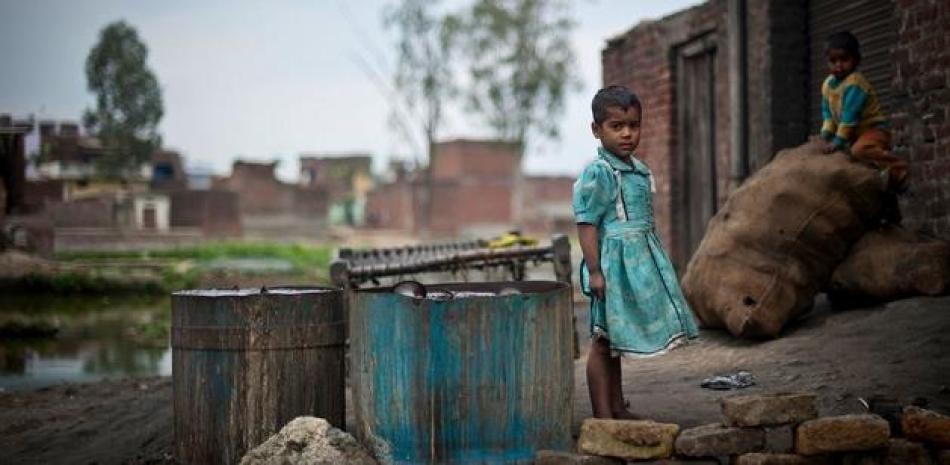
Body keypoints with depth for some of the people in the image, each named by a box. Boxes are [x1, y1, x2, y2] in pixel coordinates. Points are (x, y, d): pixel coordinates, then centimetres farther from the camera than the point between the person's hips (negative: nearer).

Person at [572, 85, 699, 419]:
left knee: (615, 341, 16)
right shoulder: (597, 173, -14)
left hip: (638, 262, 9)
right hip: (612, 261, -9)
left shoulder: (640, 171, 13)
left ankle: (617, 408, 24)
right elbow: (587, 224, -16)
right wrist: (595, 271, -19)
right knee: (603, 341, -3)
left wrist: (654, 264, 23)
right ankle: (602, 415, 0)